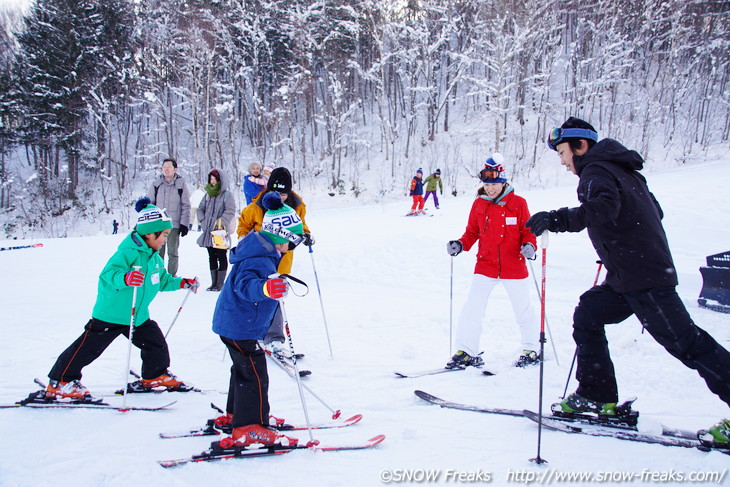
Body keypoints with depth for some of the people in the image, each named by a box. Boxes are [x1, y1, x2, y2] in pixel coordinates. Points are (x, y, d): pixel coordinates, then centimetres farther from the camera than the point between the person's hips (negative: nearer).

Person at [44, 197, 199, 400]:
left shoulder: (154, 257, 6)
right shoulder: (128, 252, -23)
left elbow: (162, 280, 21)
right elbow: (107, 274, -35)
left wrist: (182, 283, 11)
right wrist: (124, 278, -54)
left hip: (139, 315, 8)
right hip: (110, 314, -8)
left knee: (156, 344, 11)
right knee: (87, 349, -1)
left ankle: (155, 376, 35)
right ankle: (60, 384, 13)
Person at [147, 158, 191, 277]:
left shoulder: (181, 184, 0)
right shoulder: (155, 184, 6)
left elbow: (186, 206, 1)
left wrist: (184, 224, -5)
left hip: (174, 225, -2)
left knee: (173, 253, 4)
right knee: (158, 253, 6)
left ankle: (172, 276, 11)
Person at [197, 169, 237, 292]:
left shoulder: (227, 195, -6)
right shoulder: (208, 194, 13)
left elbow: (230, 211, -13)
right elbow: (200, 209, 18)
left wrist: (220, 222, -18)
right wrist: (203, 221, 4)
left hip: (221, 231, -7)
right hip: (208, 231, 7)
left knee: (222, 257, -2)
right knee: (212, 257, 11)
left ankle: (220, 284, 3)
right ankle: (213, 283, 18)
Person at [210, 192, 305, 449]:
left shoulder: (261, 251, 8)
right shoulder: (260, 260, -25)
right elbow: (245, 284, -44)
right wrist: (264, 288, -64)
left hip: (233, 322, 11)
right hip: (241, 328, -11)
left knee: (244, 370, 23)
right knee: (255, 376, -7)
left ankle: (234, 416, 38)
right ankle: (248, 429, -3)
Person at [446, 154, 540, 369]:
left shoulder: (518, 203, -3)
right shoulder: (479, 204, 3)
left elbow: (527, 230, 1)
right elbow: (472, 232, 10)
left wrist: (529, 246, -18)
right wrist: (460, 244, -7)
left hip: (514, 267, -2)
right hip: (485, 266, 2)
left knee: (523, 309, 10)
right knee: (471, 309, -5)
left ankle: (531, 350, 29)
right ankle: (466, 352, 5)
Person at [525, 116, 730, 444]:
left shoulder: (596, 171, -9)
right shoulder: (621, 170, 19)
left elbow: (602, 208, -31)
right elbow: (654, 211, 24)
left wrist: (554, 219, -31)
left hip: (643, 278, -10)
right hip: (627, 278, 10)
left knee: (682, 340, -6)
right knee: (587, 315, 11)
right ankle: (598, 396, 14)